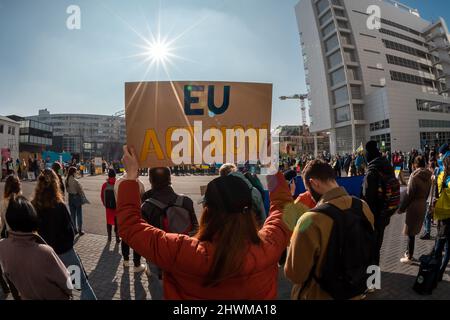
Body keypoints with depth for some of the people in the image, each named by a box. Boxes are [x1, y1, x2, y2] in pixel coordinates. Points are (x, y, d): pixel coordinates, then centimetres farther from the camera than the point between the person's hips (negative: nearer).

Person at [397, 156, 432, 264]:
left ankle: (409, 257, 12)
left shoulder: (415, 176, -18)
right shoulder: (428, 177, 4)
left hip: (414, 207, -7)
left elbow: (409, 195, -16)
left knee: (410, 232, 3)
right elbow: (427, 193, 11)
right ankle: (409, 253, 30)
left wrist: (401, 208, -7)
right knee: (413, 231, 18)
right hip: (422, 206, 7)